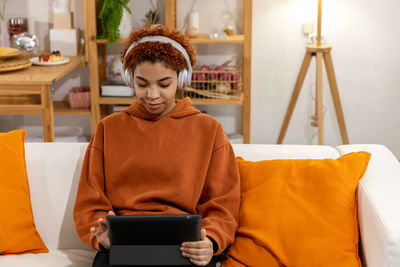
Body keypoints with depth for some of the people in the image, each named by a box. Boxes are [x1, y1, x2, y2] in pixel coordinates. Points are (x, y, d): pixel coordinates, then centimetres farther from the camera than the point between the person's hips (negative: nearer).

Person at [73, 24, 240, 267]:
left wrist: (210, 242, -13)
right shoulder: (109, 129, 16)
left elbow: (222, 206, 9)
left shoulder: (208, 130, 13)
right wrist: (102, 235, -11)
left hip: (185, 246, 0)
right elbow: (89, 206, 12)